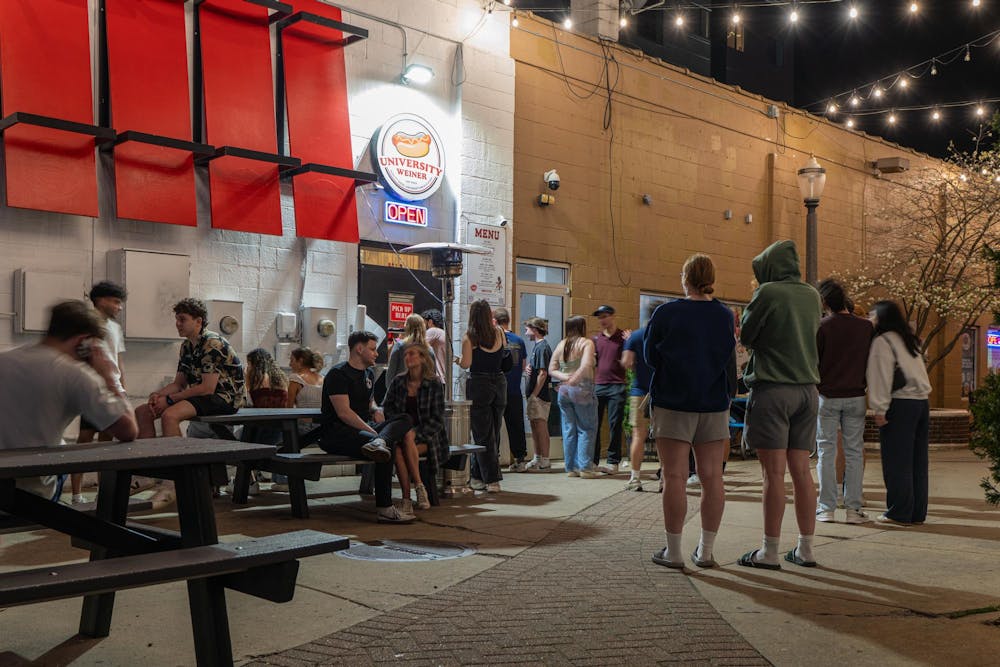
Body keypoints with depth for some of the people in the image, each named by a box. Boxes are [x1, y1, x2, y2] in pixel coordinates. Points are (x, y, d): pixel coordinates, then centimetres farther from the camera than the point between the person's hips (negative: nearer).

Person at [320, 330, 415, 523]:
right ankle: (384, 510, -33)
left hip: (364, 428, 8)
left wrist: (376, 410, 10)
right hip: (338, 433, -8)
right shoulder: (338, 374, -6)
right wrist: (372, 431, -21)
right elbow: (344, 413, -16)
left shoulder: (369, 374, 21)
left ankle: (378, 443, -47)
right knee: (388, 446, -32)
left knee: (405, 420, -15)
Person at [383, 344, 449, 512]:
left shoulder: (434, 384, 0)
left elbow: (437, 419, -3)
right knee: (397, 447, -32)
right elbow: (387, 408, 10)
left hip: (426, 437, -3)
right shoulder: (398, 382, 11)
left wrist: (416, 433, -17)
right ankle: (407, 499, -31)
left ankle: (413, 493, -26)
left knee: (407, 443, -35)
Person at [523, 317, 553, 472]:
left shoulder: (542, 347, -14)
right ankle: (537, 459, 24)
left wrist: (534, 394, -18)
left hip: (540, 395, -10)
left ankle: (544, 463, 1)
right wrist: (529, 368, 0)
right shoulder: (538, 346, 15)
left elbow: (543, 373, -19)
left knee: (541, 427, -4)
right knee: (535, 426, 15)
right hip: (535, 394, 10)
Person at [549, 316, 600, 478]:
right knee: (586, 429, 2)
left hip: (563, 391, 5)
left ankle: (571, 467, 12)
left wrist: (564, 377, -3)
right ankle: (585, 467, -2)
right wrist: (573, 380, -14)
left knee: (569, 430, 9)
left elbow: (551, 370, 9)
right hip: (582, 389, -5)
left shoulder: (561, 345, 12)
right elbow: (586, 365, -21)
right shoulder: (586, 343, -5)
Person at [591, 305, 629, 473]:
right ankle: (592, 460, 11)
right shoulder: (596, 339, 14)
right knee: (593, 424, 3)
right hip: (598, 386, 4)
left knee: (615, 424, -1)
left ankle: (613, 462, 5)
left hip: (617, 386, -4)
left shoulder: (623, 337, 2)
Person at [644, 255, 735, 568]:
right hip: (714, 404, 3)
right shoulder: (725, 316, 3)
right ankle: (706, 551, 12)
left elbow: (650, 357, -1)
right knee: (712, 477, 6)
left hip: (674, 402, -3)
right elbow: (729, 360, 8)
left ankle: (673, 552, 2)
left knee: (675, 477, -1)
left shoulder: (666, 313, -7)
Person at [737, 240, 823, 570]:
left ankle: (770, 551, -1)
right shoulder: (812, 296, 11)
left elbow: (745, 336, -1)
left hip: (773, 388, -6)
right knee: (801, 470, 9)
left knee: (774, 472, -5)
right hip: (806, 389, 6)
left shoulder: (768, 292, -8)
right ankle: (805, 549, 13)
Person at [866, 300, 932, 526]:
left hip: (900, 404, -8)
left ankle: (899, 513, -1)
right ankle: (917, 513, 13)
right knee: (917, 461, 9)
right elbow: (919, 372, 20)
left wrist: (880, 409, -12)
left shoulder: (882, 341, -4)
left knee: (896, 461, -3)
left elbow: (881, 377, -12)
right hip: (922, 402, 8)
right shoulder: (909, 340, 21)